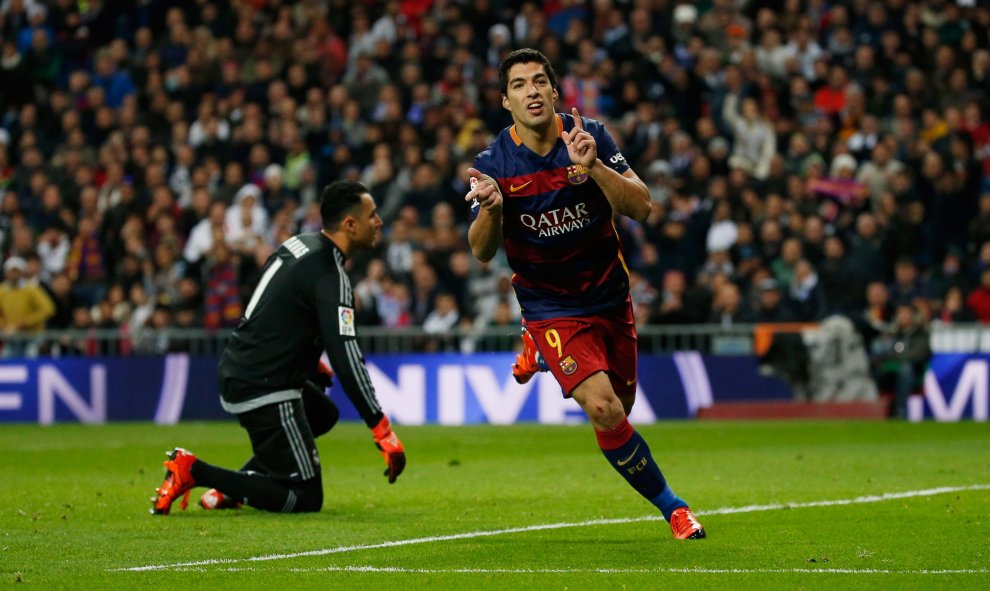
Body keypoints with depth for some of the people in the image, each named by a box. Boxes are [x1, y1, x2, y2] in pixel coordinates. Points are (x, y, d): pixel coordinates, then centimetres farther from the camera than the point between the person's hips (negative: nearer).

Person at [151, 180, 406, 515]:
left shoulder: (299, 244, 9)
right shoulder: (330, 276, -18)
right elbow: (346, 359, -23)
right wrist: (383, 432, -21)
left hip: (235, 372, 9)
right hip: (265, 392, -9)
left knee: (324, 414, 33)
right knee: (306, 498, -2)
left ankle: (229, 488, 16)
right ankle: (195, 472, -9)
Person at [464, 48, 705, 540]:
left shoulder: (590, 137, -10)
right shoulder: (494, 163, -12)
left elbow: (641, 208, -17)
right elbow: (482, 252, -15)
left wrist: (592, 167, -34)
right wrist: (490, 207, -36)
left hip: (609, 295, 3)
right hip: (550, 308, -3)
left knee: (619, 408, 14)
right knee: (605, 411, -21)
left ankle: (537, 351, 40)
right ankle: (670, 507, -1)